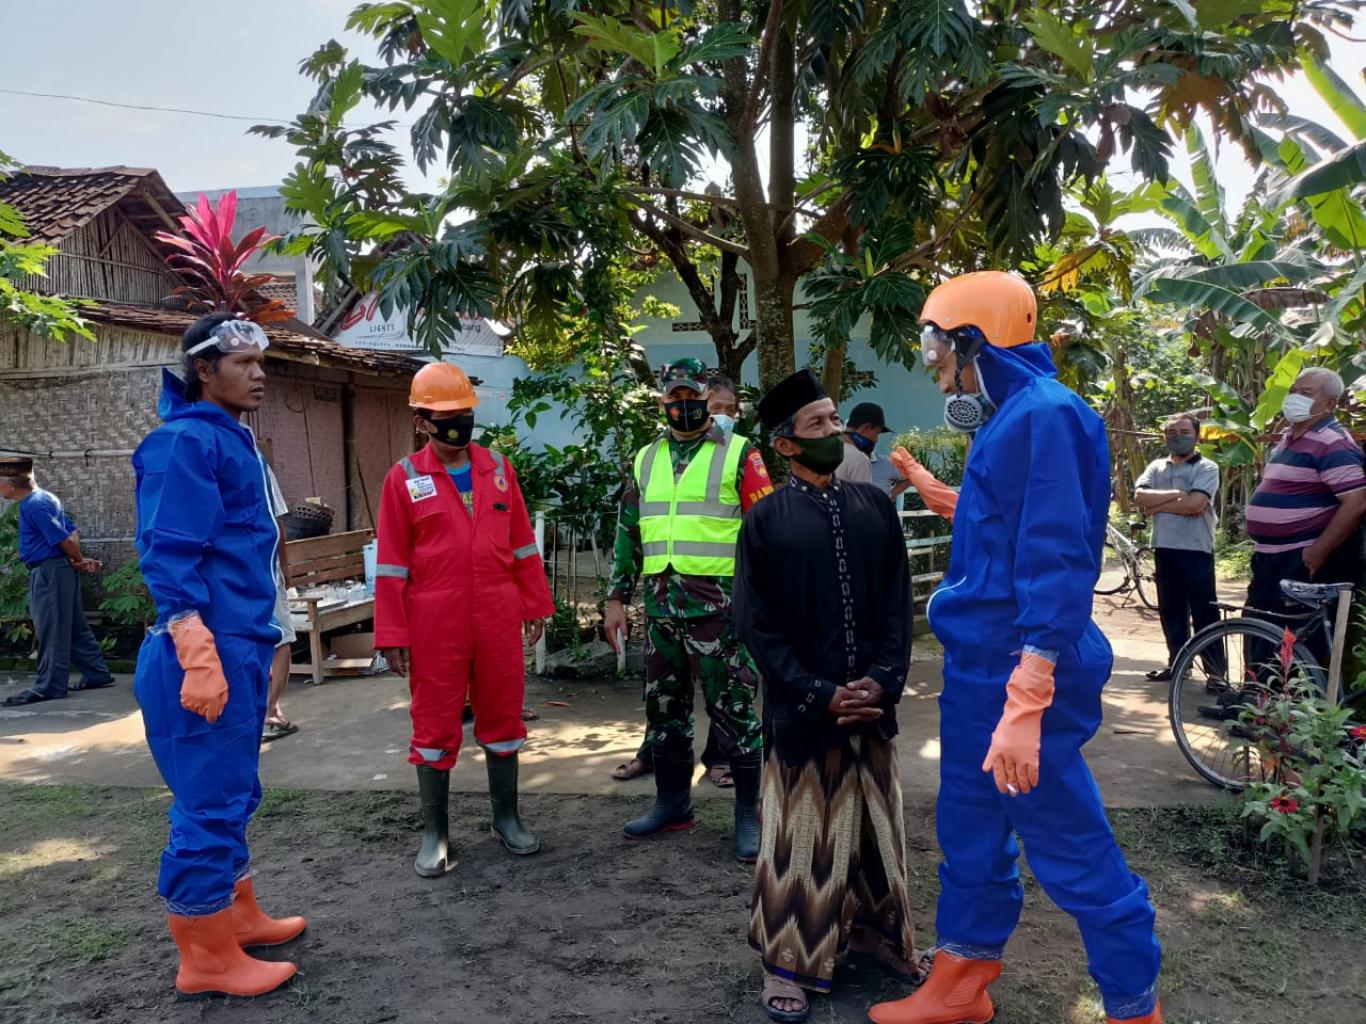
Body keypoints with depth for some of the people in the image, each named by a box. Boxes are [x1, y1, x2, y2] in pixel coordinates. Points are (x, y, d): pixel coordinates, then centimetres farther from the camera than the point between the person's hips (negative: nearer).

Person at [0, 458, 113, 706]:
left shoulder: (34, 506, -18)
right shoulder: (43, 498, 13)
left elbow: (65, 540, -21)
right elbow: (72, 531, 14)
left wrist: (79, 561, -3)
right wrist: (80, 561, 4)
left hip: (49, 572, -10)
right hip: (57, 570, 10)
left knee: (51, 630, -4)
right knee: (75, 627, 13)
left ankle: (50, 686, 2)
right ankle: (97, 675, 17)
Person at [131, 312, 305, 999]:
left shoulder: (232, 441, 17)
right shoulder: (186, 442, -12)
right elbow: (168, 556, -19)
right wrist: (199, 658, -24)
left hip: (242, 648, 10)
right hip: (207, 653, -10)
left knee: (232, 797, 19)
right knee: (208, 805, 0)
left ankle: (238, 916, 34)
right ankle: (206, 960, 13)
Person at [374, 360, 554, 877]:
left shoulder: (498, 467, 6)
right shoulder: (404, 477, -2)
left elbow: (521, 541, 10)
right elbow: (391, 563, -2)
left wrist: (536, 604, 9)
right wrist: (392, 633, -6)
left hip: (499, 619, 3)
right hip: (435, 625, -3)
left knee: (502, 717, 12)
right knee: (435, 724, 7)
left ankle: (507, 818, 28)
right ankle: (435, 833, 20)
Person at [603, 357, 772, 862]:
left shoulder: (738, 454, -1)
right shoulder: (646, 460, 14)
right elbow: (628, 532, 17)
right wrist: (617, 598, 12)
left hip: (719, 603, -5)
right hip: (661, 605, 6)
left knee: (733, 709, 0)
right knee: (664, 707, 14)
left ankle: (750, 812, 14)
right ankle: (672, 802, 30)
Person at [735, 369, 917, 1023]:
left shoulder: (875, 508, 4)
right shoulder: (766, 521, -6)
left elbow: (898, 605, 5)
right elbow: (756, 626, -8)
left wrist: (882, 681, -8)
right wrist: (821, 695, -13)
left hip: (872, 705, 4)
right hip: (801, 712, -3)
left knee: (874, 829, 16)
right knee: (800, 837, 6)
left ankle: (872, 932, 37)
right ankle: (786, 962, 22)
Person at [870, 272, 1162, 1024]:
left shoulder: (1045, 415, -17)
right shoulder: (1006, 420, 13)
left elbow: (1056, 566, -24)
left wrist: (1026, 704, -28)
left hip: (1021, 677, -10)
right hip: (978, 669, 10)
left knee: (1070, 850, 4)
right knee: (970, 834, 19)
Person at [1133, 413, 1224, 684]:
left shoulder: (1207, 468, -3)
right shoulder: (1156, 467, 11)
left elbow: (1194, 504, -18)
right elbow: (1139, 497, -5)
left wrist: (1157, 505, -8)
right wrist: (1176, 493, -14)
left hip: (1196, 549, -5)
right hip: (1165, 548, 5)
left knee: (1204, 612, -1)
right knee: (1170, 610, 13)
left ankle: (1216, 670, 4)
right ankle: (1177, 662, 24)